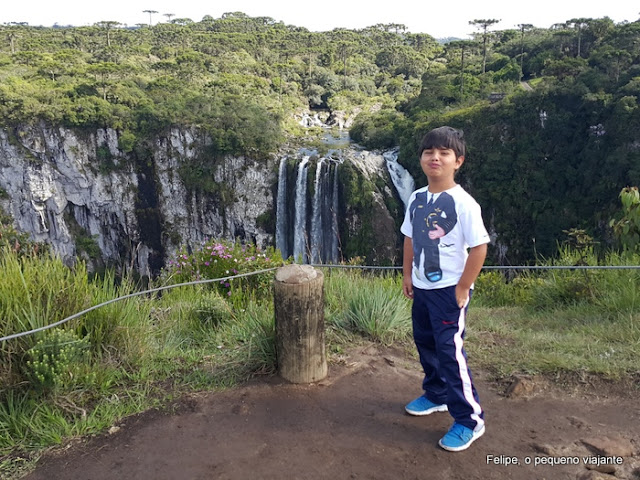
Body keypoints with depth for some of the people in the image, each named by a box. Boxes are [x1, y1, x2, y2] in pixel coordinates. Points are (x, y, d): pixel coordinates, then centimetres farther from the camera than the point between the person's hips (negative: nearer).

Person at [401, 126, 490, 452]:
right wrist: (407, 275, 9)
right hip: (422, 287, 7)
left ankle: (470, 420, 11)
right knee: (425, 343, 19)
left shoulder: (463, 203, -17)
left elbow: (479, 247, -17)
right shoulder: (416, 199, 3)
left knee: (450, 351, -5)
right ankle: (437, 394, 41)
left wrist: (463, 288, -15)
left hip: (450, 289, -7)